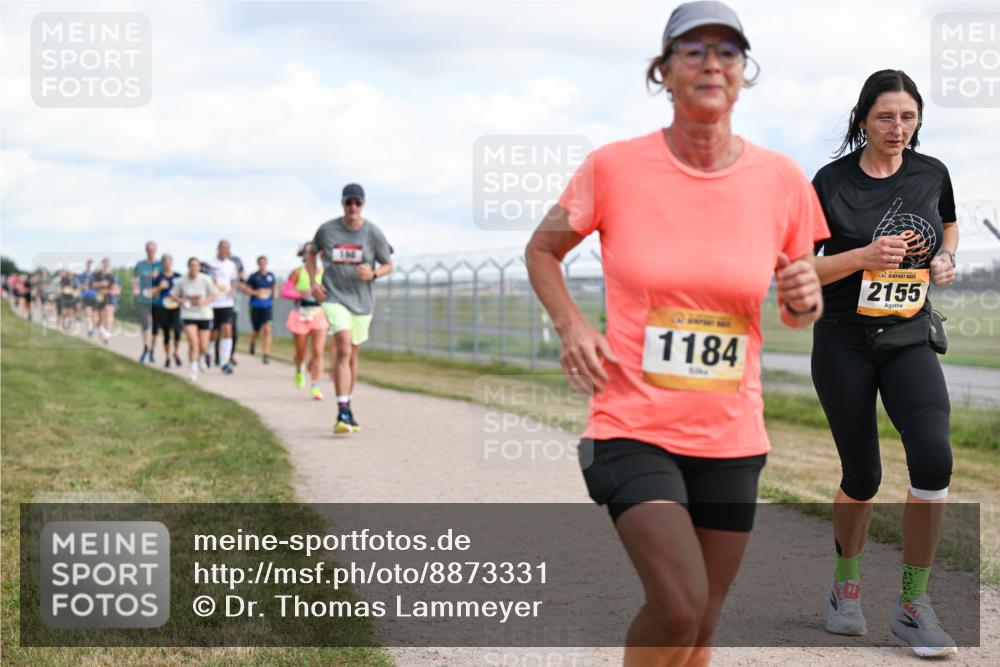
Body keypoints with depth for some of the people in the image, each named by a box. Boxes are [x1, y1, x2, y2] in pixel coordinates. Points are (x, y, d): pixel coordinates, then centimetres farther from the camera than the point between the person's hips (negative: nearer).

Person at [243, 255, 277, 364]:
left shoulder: (271, 275, 5)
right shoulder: (254, 276, -3)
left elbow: (275, 285, 24)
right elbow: (245, 288, 0)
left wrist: (275, 293, 6)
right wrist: (255, 293, -14)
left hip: (267, 306, 1)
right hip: (256, 306, -1)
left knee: (267, 329, -15)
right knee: (257, 331, 10)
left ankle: (265, 355, -14)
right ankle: (253, 342, 47)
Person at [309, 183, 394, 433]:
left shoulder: (373, 233, -3)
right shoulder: (326, 230, -3)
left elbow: (388, 265, 6)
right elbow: (311, 255, 15)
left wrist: (373, 274, -15)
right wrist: (313, 282, 1)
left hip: (362, 300, 2)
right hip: (334, 297, -2)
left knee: (352, 356, 13)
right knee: (343, 349, -21)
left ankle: (347, 409, 29)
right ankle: (343, 413, -24)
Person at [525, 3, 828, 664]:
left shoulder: (782, 180, -1)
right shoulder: (614, 167, -7)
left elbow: (797, 313, 12)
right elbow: (542, 250, 9)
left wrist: (807, 300, -12)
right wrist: (572, 325, -8)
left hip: (730, 439, 3)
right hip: (633, 428, -3)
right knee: (679, 602, -23)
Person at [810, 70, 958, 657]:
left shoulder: (932, 173, 2)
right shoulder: (833, 182, -7)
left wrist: (946, 259, 1)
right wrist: (863, 256, -20)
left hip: (909, 341, 2)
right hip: (844, 344, -2)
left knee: (933, 458, -19)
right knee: (862, 477, 5)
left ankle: (914, 604, -5)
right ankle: (847, 586, 32)